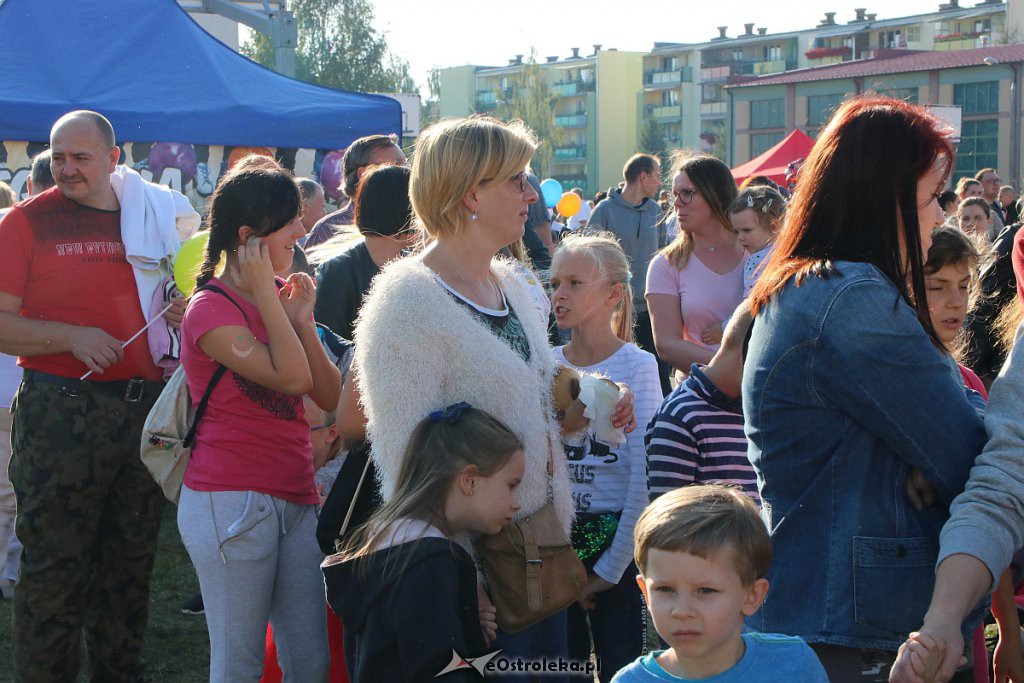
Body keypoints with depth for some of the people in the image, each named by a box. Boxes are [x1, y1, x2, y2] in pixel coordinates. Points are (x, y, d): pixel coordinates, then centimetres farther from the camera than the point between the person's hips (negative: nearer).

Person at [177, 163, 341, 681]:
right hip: (231, 500, -7)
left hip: (296, 498, 7)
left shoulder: (281, 296, 14)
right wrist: (267, 293, -13)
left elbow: (330, 397, 7)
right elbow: (292, 377, -23)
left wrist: (302, 320, -3)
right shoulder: (211, 308, -9)